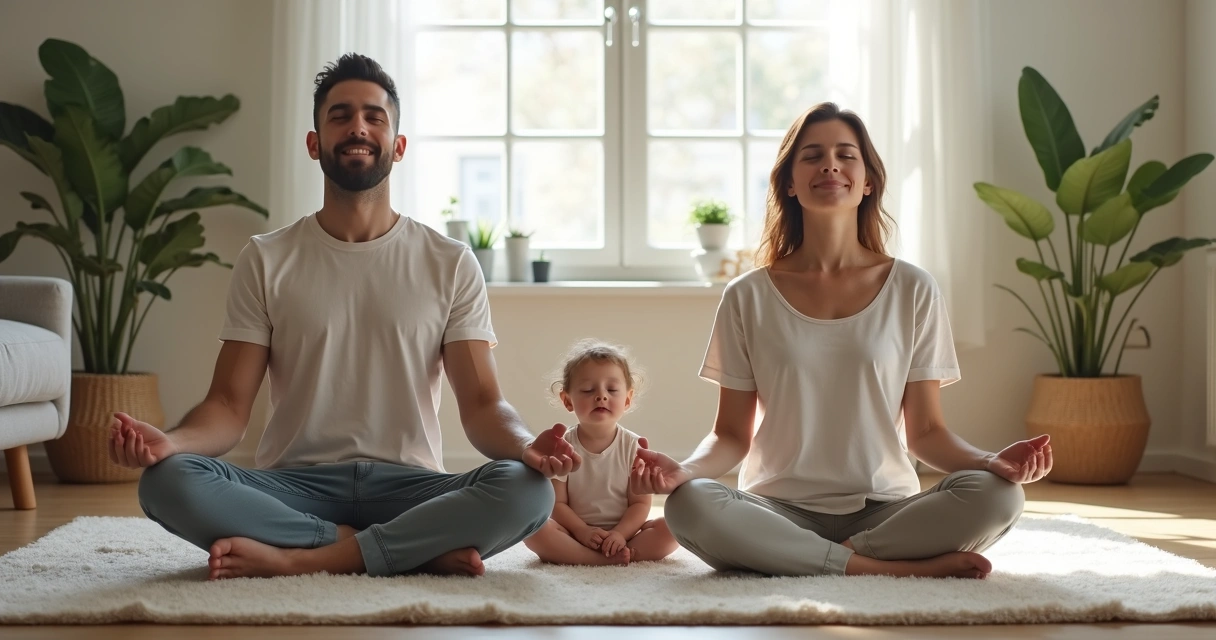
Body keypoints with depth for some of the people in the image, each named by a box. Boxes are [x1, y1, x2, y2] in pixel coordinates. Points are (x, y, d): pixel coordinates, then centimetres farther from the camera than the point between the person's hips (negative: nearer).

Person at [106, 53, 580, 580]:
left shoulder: (450, 264, 7)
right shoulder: (266, 260, 7)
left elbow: (481, 403, 0)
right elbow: (229, 405, 1)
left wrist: (525, 446, -24)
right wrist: (170, 441, -23)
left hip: (407, 486, 0)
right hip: (294, 487, 1)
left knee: (526, 489, -29)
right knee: (168, 481, -29)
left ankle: (300, 559, -26)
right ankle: (421, 550, -23)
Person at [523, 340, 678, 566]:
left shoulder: (635, 446, -2)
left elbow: (640, 503, -4)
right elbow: (557, 503, -5)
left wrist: (620, 534, -21)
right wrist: (581, 531, -21)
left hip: (624, 532, 1)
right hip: (576, 532, 0)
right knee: (534, 528, -30)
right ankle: (609, 559, -35)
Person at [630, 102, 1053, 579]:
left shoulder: (913, 291, 5)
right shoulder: (749, 298, 5)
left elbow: (926, 431, 5)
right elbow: (731, 435, 5)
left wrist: (991, 462, -15)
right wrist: (685, 469, -17)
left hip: (884, 510, 0)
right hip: (779, 511, 0)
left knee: (997, 496, -27)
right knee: (690, 506, -32)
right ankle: (898, 567, -24)